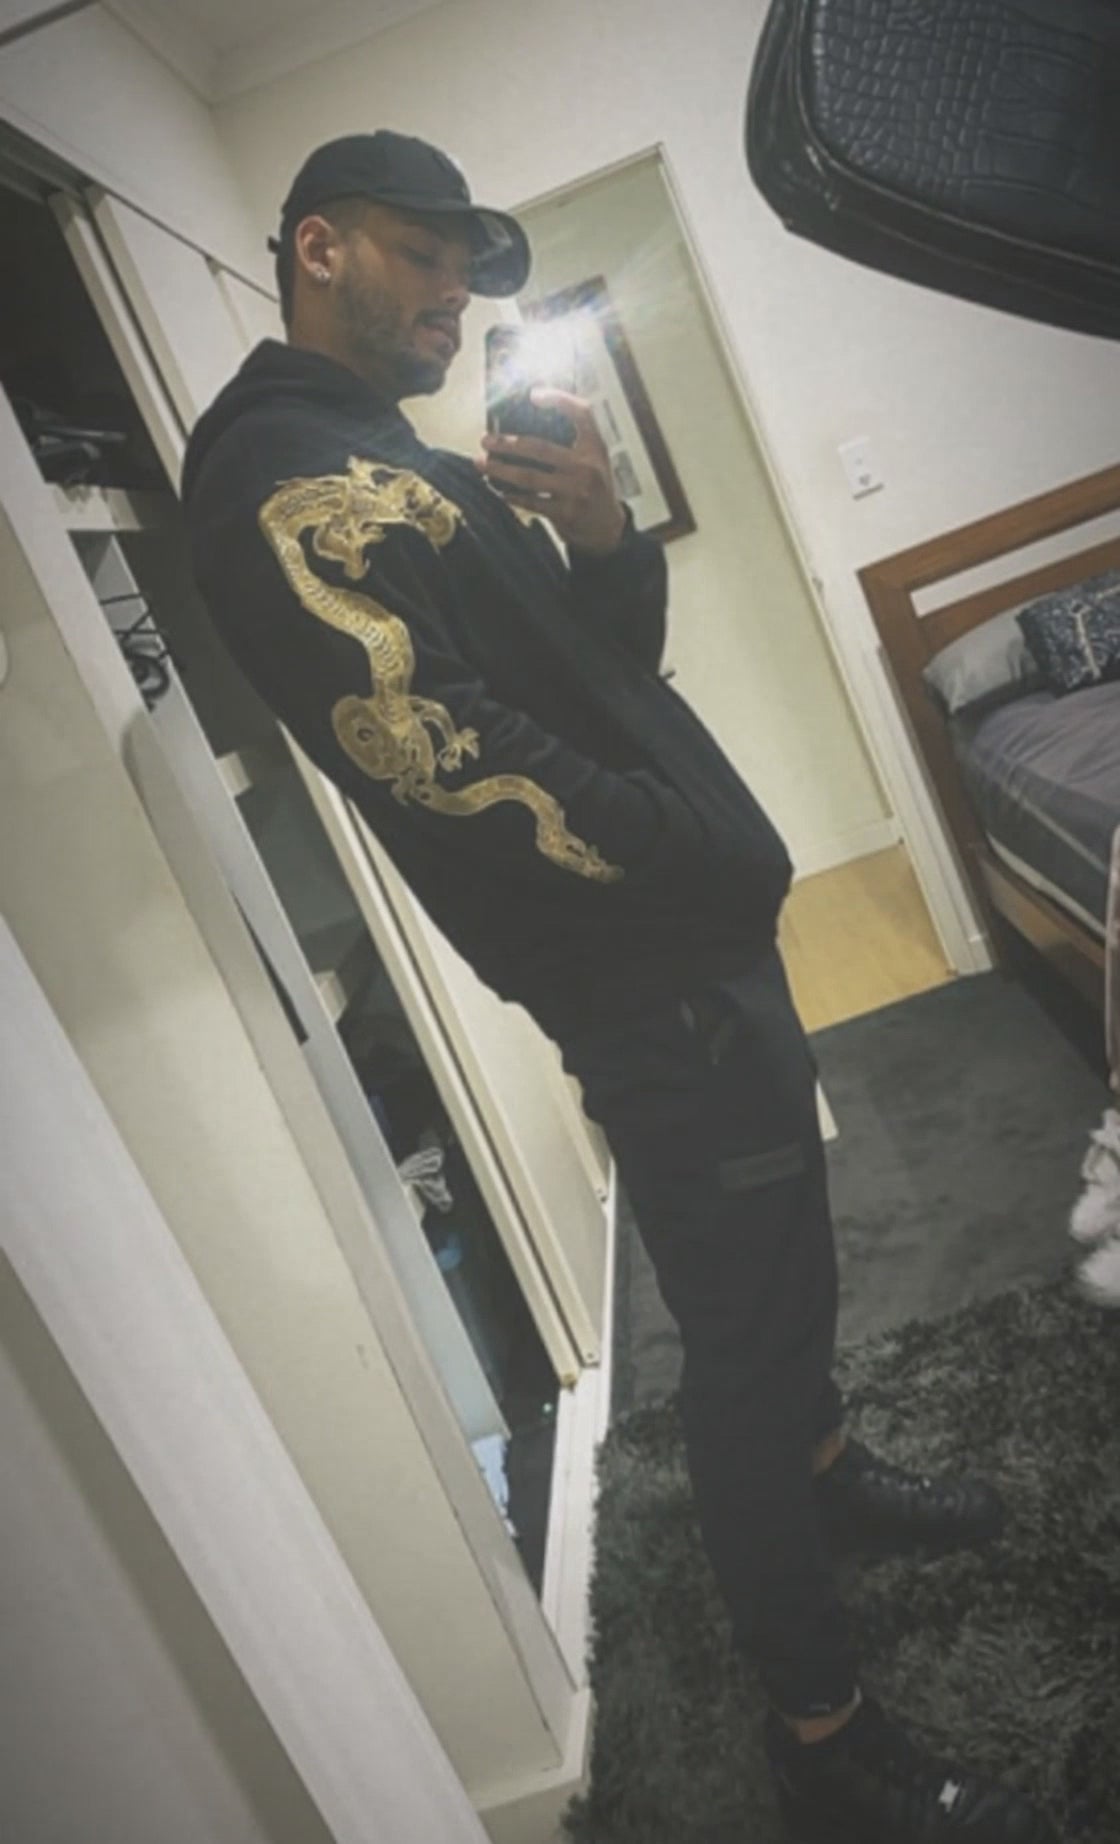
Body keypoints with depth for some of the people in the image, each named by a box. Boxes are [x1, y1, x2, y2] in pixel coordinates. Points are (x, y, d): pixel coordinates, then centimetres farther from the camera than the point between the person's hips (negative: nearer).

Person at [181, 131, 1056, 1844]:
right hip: (646, 980, -10)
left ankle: (827, 1465, 50)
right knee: (744, 1332, 1)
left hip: (708, 936, 10)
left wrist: (606, 534, -6)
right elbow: (421, 740, -24)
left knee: (783, 1268, 25)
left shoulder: (433, 462, 19)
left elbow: (618, 657, 15)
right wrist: (702, 849, -14)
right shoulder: (274, 470, -12)